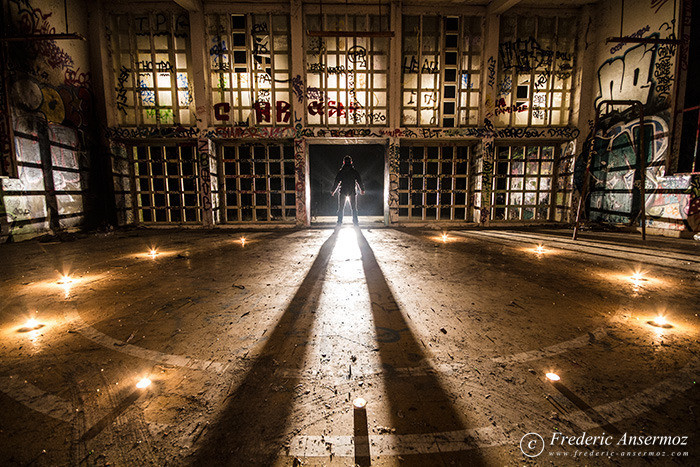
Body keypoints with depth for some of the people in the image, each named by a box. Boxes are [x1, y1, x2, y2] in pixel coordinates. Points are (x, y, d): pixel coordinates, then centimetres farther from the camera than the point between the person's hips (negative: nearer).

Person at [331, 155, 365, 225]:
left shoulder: (340, 171, -2)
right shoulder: (354, 171, 0)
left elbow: (337, 182, -2)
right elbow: (359, 181, 4)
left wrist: (333, 191, 9)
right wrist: (362, 189, 19)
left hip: (343, 191, 0)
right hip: (352, 192, 1)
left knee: (340, 208, 8)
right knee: (354, 208, 8)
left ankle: (339, 223, 5)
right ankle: (355, 223, 6)